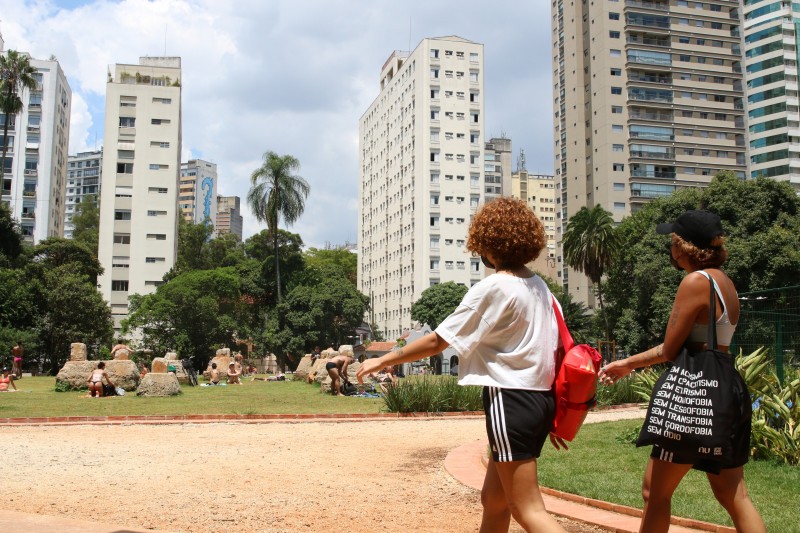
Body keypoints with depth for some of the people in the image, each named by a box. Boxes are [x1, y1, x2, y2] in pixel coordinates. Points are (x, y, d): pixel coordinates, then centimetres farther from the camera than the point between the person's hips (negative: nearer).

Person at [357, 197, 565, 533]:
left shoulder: (491, 288, -13)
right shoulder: (538, 286, 11)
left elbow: (436, 342, -11)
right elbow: (558, 347, 12)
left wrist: (382, 361, 0)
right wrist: (554, 418, 19)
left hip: (510, 400, -9)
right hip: (540, 398, 9)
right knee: (494, 500, 18)